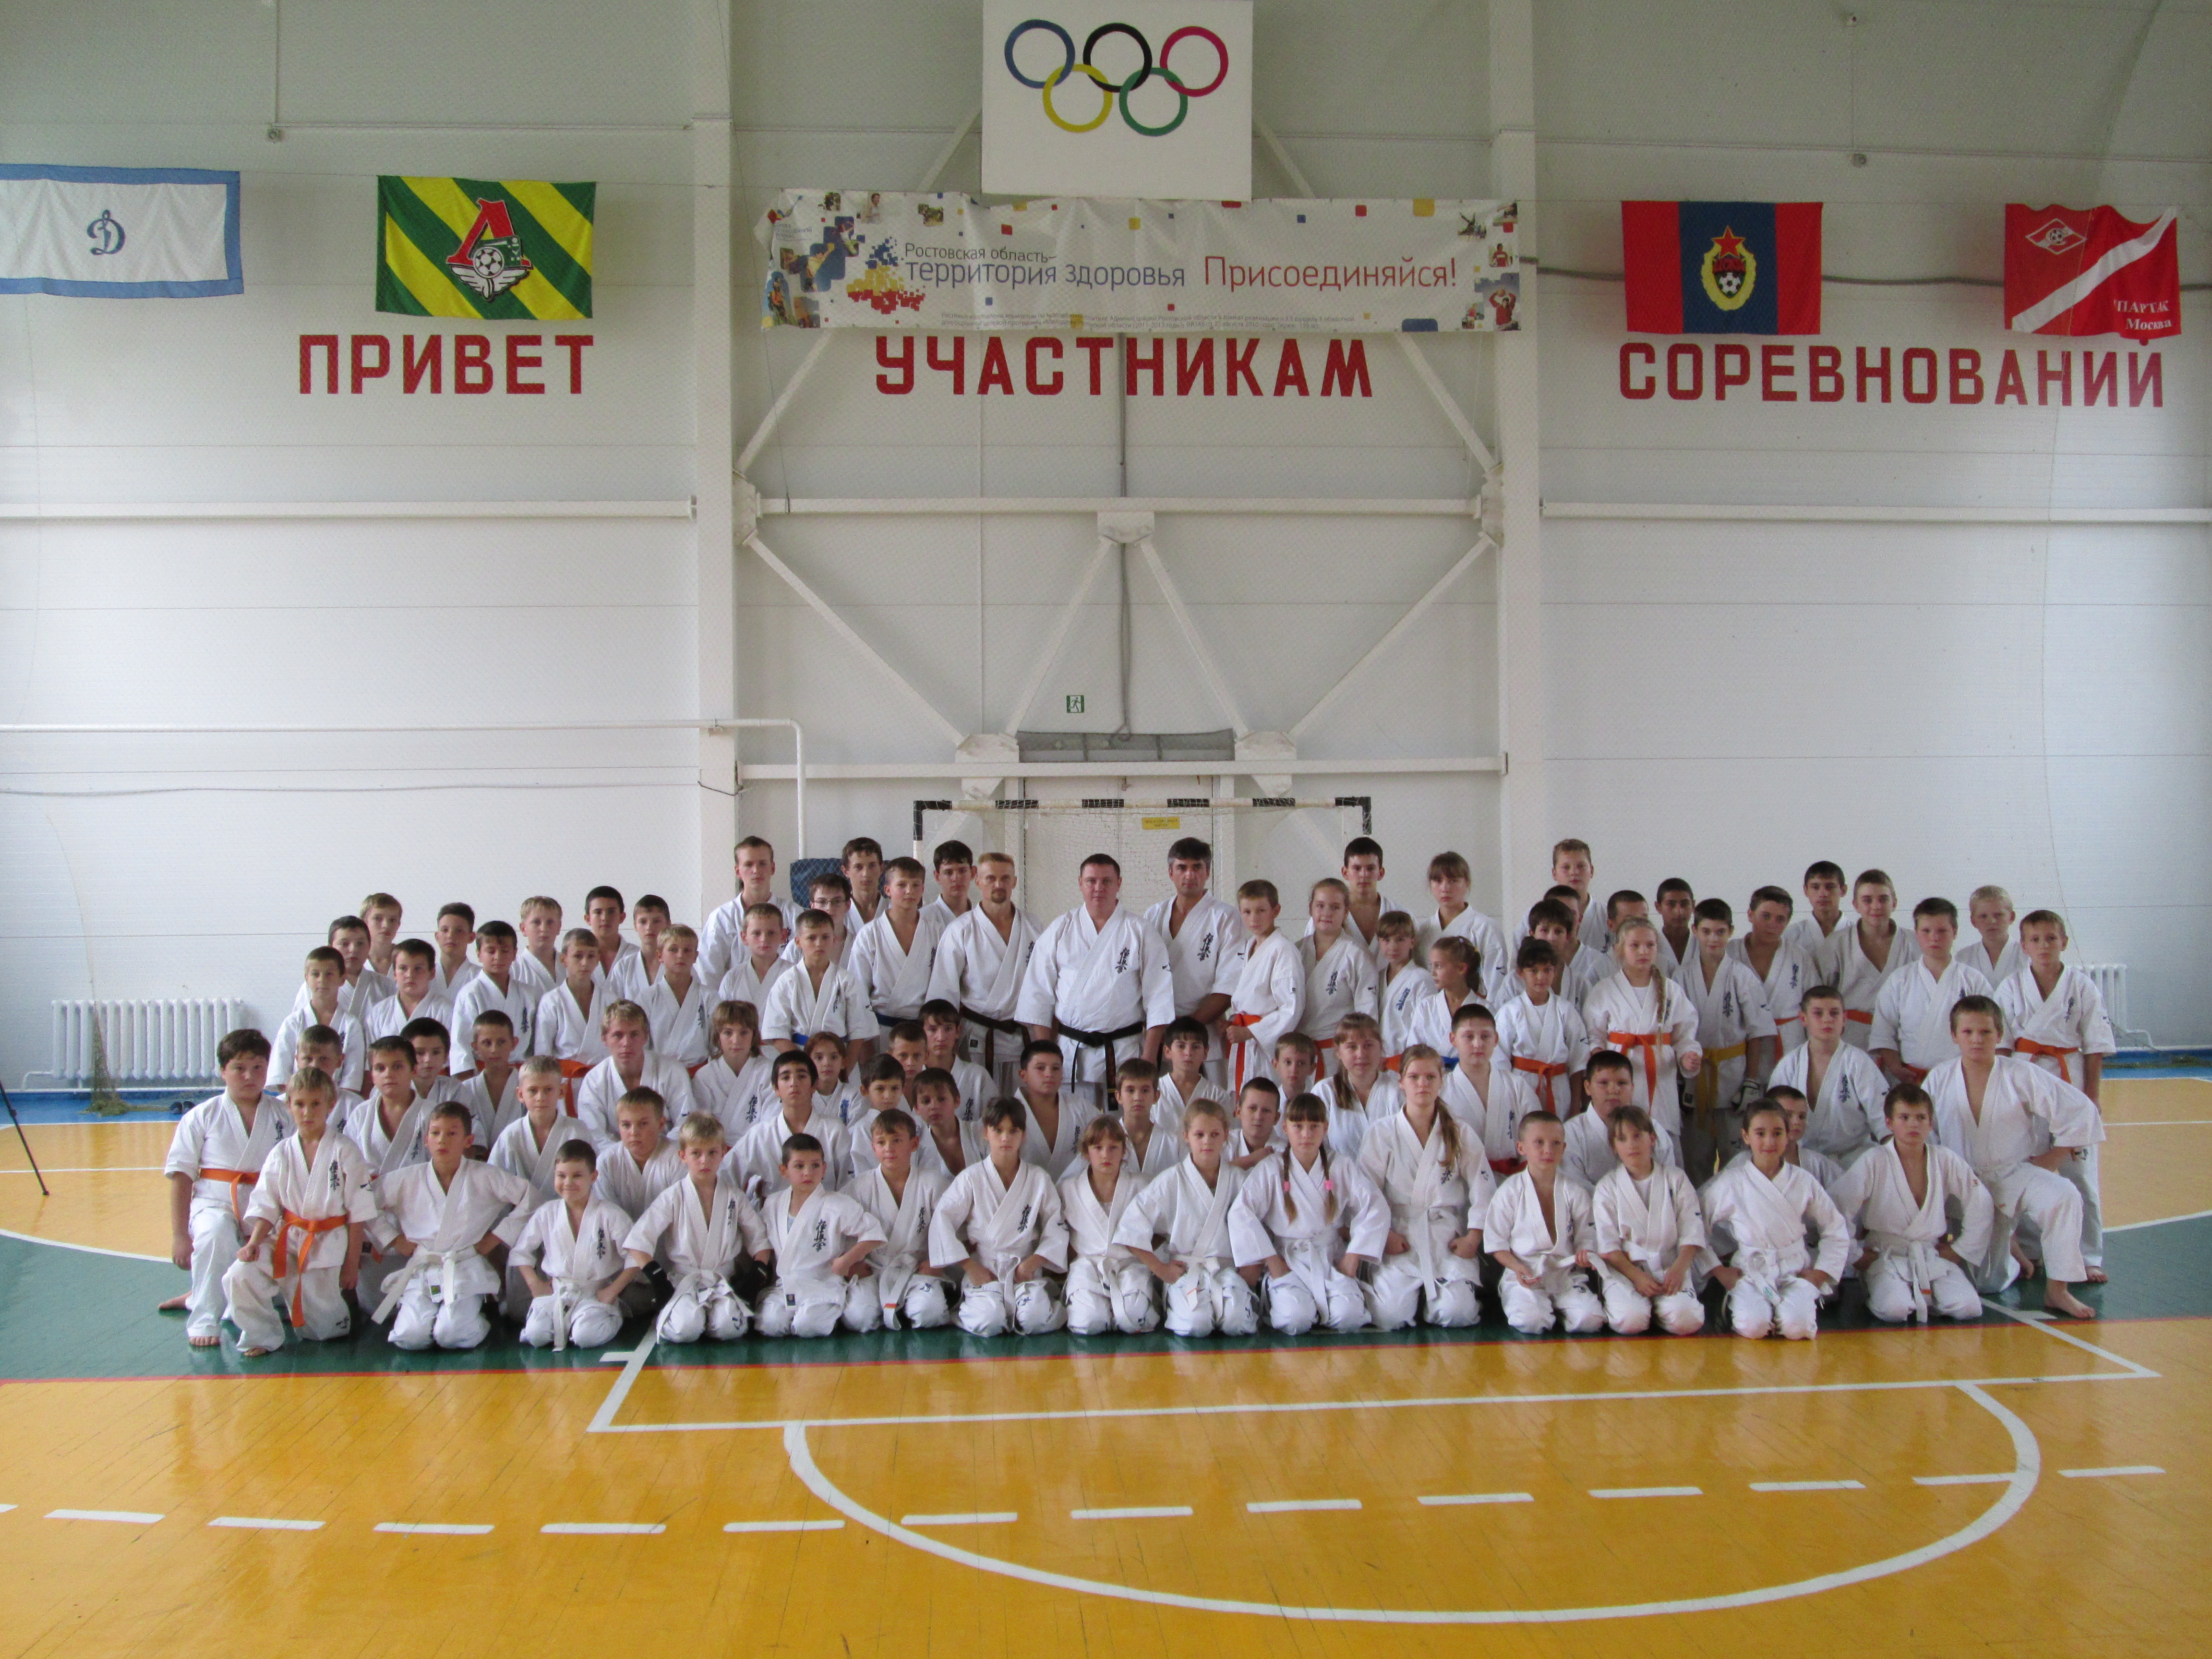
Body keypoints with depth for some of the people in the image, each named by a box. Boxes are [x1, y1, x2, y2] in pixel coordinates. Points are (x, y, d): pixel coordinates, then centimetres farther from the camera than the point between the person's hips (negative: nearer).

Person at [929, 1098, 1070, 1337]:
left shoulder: (1038, 1179, 5)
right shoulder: (971, 1178, 1)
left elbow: (1057, 1229, 6)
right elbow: (941, 1222, -3)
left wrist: (1031, 1264, -8)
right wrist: (971, 1268, -8)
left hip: (1027, 1270, 1)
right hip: (983, 1270, -1)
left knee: (1035, 1321, -27)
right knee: (988, 1324, -28)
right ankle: (969, 1308, 5)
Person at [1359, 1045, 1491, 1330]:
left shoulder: (1460, 1135, 7)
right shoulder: (1382, 1133, 2)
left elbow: (1483, 1192, 8)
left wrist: (1473, 1238, -2)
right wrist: (1384, 1236, -10)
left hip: (1448, 1239, 1)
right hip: (1399, 1239, -1)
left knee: (1457, 1314, -20)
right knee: (1390, 1316, -20)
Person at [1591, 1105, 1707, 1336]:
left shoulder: (1676, 1180, 7)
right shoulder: (1607, 1188, 3)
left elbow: (1691, 1234, 3)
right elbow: (1607, 1246, -2)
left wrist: (1679, 1269, -14)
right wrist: (1637, 1276, -16)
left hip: (1670, 1267, 1)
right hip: (1623, 1269, -1)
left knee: (1687, 1321, -27)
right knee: (1631, 1321, -29)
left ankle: (1657, 1307, 3)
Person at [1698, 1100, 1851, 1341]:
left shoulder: (1803, 1182, 1)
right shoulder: (1730, 1183, -4)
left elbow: (1837, 1231, 11)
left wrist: (1819, 1274, 2)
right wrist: (1719, 1271, -1)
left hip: (1795, 1271, 1)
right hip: (1750, 1272, -1)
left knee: (1797, 1326, -28)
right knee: (1753, 1326, -28)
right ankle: (1737, 1304, 5)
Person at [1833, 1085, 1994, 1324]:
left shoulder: (1946, 1161, 1)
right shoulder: (1874, 1163, -9)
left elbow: (1981, 1207, 10)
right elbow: (1838, 1208, -13)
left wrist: (1959, 1251, 8)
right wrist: (1856, 1255, -8)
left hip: (1934, 1255, 3)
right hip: (1886, 1257, -3)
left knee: (1968, 1308, -20)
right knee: (1895, 1310, -29)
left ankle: (1920, 1297, 9)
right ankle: (1877, 1294, 5)